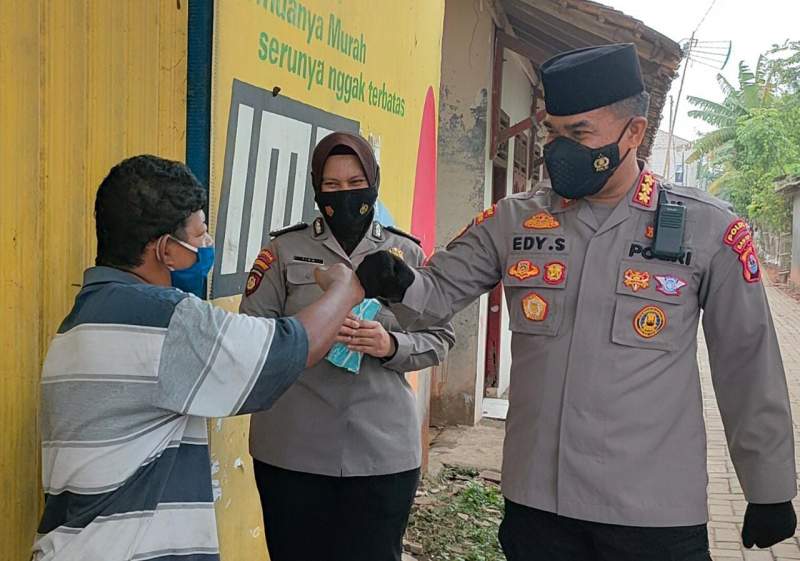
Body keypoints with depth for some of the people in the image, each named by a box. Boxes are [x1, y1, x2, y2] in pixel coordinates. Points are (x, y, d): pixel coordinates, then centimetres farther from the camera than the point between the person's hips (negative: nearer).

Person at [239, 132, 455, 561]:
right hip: (292, 450, 0)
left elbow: (438, 338, 6)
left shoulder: (406, 253, 7)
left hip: (383, 449, 1)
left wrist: (391, 345, -14)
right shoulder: (285, 250, 4)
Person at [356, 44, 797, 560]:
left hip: (655, 512, -2)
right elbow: (439, 294, 3)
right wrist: (399, 284, -20)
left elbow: (749, 368, 0)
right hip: (535, 500, 3)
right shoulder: (512, 222, 3)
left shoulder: (709, 230, -5)